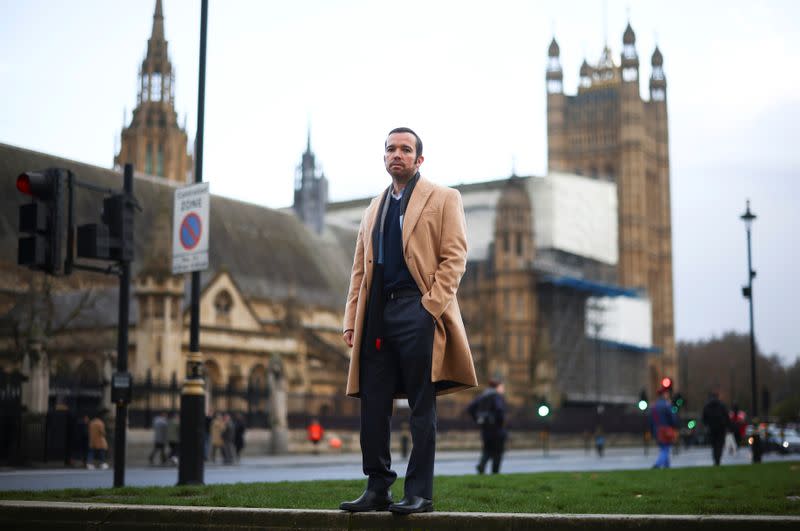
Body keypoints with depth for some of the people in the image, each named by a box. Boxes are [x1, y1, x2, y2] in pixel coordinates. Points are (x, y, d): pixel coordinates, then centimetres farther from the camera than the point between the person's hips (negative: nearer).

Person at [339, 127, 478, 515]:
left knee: (421, 407, -3)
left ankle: (419, 494, 1)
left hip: (417, 310, -5)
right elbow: (360, 269, 19)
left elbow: (454, 257, -4)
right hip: (377, 313, 6)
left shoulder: (443, 199, 6)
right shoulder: (374, 209, 22)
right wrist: (351, 319, 9)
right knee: (373, 405, 3)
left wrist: (431, 306, -14)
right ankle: (377, 489, 10)